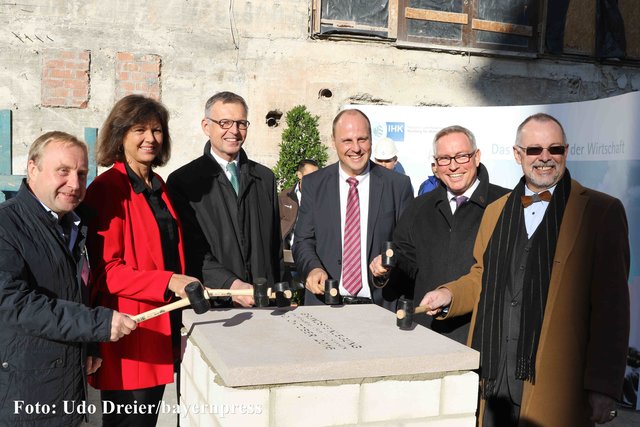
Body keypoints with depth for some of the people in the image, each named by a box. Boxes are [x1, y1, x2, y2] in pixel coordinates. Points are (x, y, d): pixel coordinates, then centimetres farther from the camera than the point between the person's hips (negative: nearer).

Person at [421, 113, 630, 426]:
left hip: (554, 384, -4)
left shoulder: (602, 212, -2)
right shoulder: (495, 211, 14)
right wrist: (449, 294, 3)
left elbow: (611, 304, -6)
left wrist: (603, 387, -9)